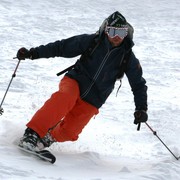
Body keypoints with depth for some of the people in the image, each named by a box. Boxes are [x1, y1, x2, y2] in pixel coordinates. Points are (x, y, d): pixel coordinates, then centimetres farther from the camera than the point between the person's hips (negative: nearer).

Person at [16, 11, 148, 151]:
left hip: (92, 102, 1)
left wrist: (141, 108, -5)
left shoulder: (128, 57, -2)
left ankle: (49, 137, 20)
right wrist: (33, 53, -5)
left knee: (68, 132, -13)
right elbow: (61, 47, 0)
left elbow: (138, 84, 7)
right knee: (64, 98, -36)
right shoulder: (91, 41, -5)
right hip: (75, 82, -1)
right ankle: (32, 133, -36)